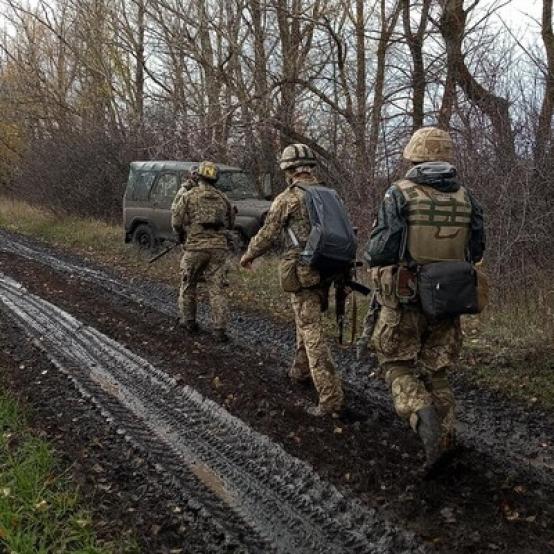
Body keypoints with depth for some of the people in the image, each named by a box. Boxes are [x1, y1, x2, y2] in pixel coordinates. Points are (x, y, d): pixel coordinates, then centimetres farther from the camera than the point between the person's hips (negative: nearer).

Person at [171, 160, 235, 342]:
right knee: (217, 289, 2)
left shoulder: (188, 196, -2)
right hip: (218, 248, 2)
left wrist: (180, 236, 16)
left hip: (195, 247, -2)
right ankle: (220, 330, -3)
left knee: (188, 285, 17)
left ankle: (189, 321, 28)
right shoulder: (222, 198, 9)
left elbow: (177, 221, -3)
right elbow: (230, 223, 18)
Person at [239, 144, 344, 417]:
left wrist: (248, 256, 15)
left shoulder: (288, 198, -8)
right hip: (328, 270, 7)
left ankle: (331, 397, -10)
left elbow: (267, 235, -3)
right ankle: (301, 370, 43)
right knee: (307, 320, 26)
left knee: (312, 333, -6)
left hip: (303, 273, -7)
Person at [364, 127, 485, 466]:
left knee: (397, 365, 12)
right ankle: (445, 439, 17)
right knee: (436, 371, 17)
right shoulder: (466, 198, 0)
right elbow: (476, 251, 6)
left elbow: (381, 249, -18)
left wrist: (370, 258, 5)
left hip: (404, 300, -3)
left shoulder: (400, 195, -12)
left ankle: (423, 415, -12)